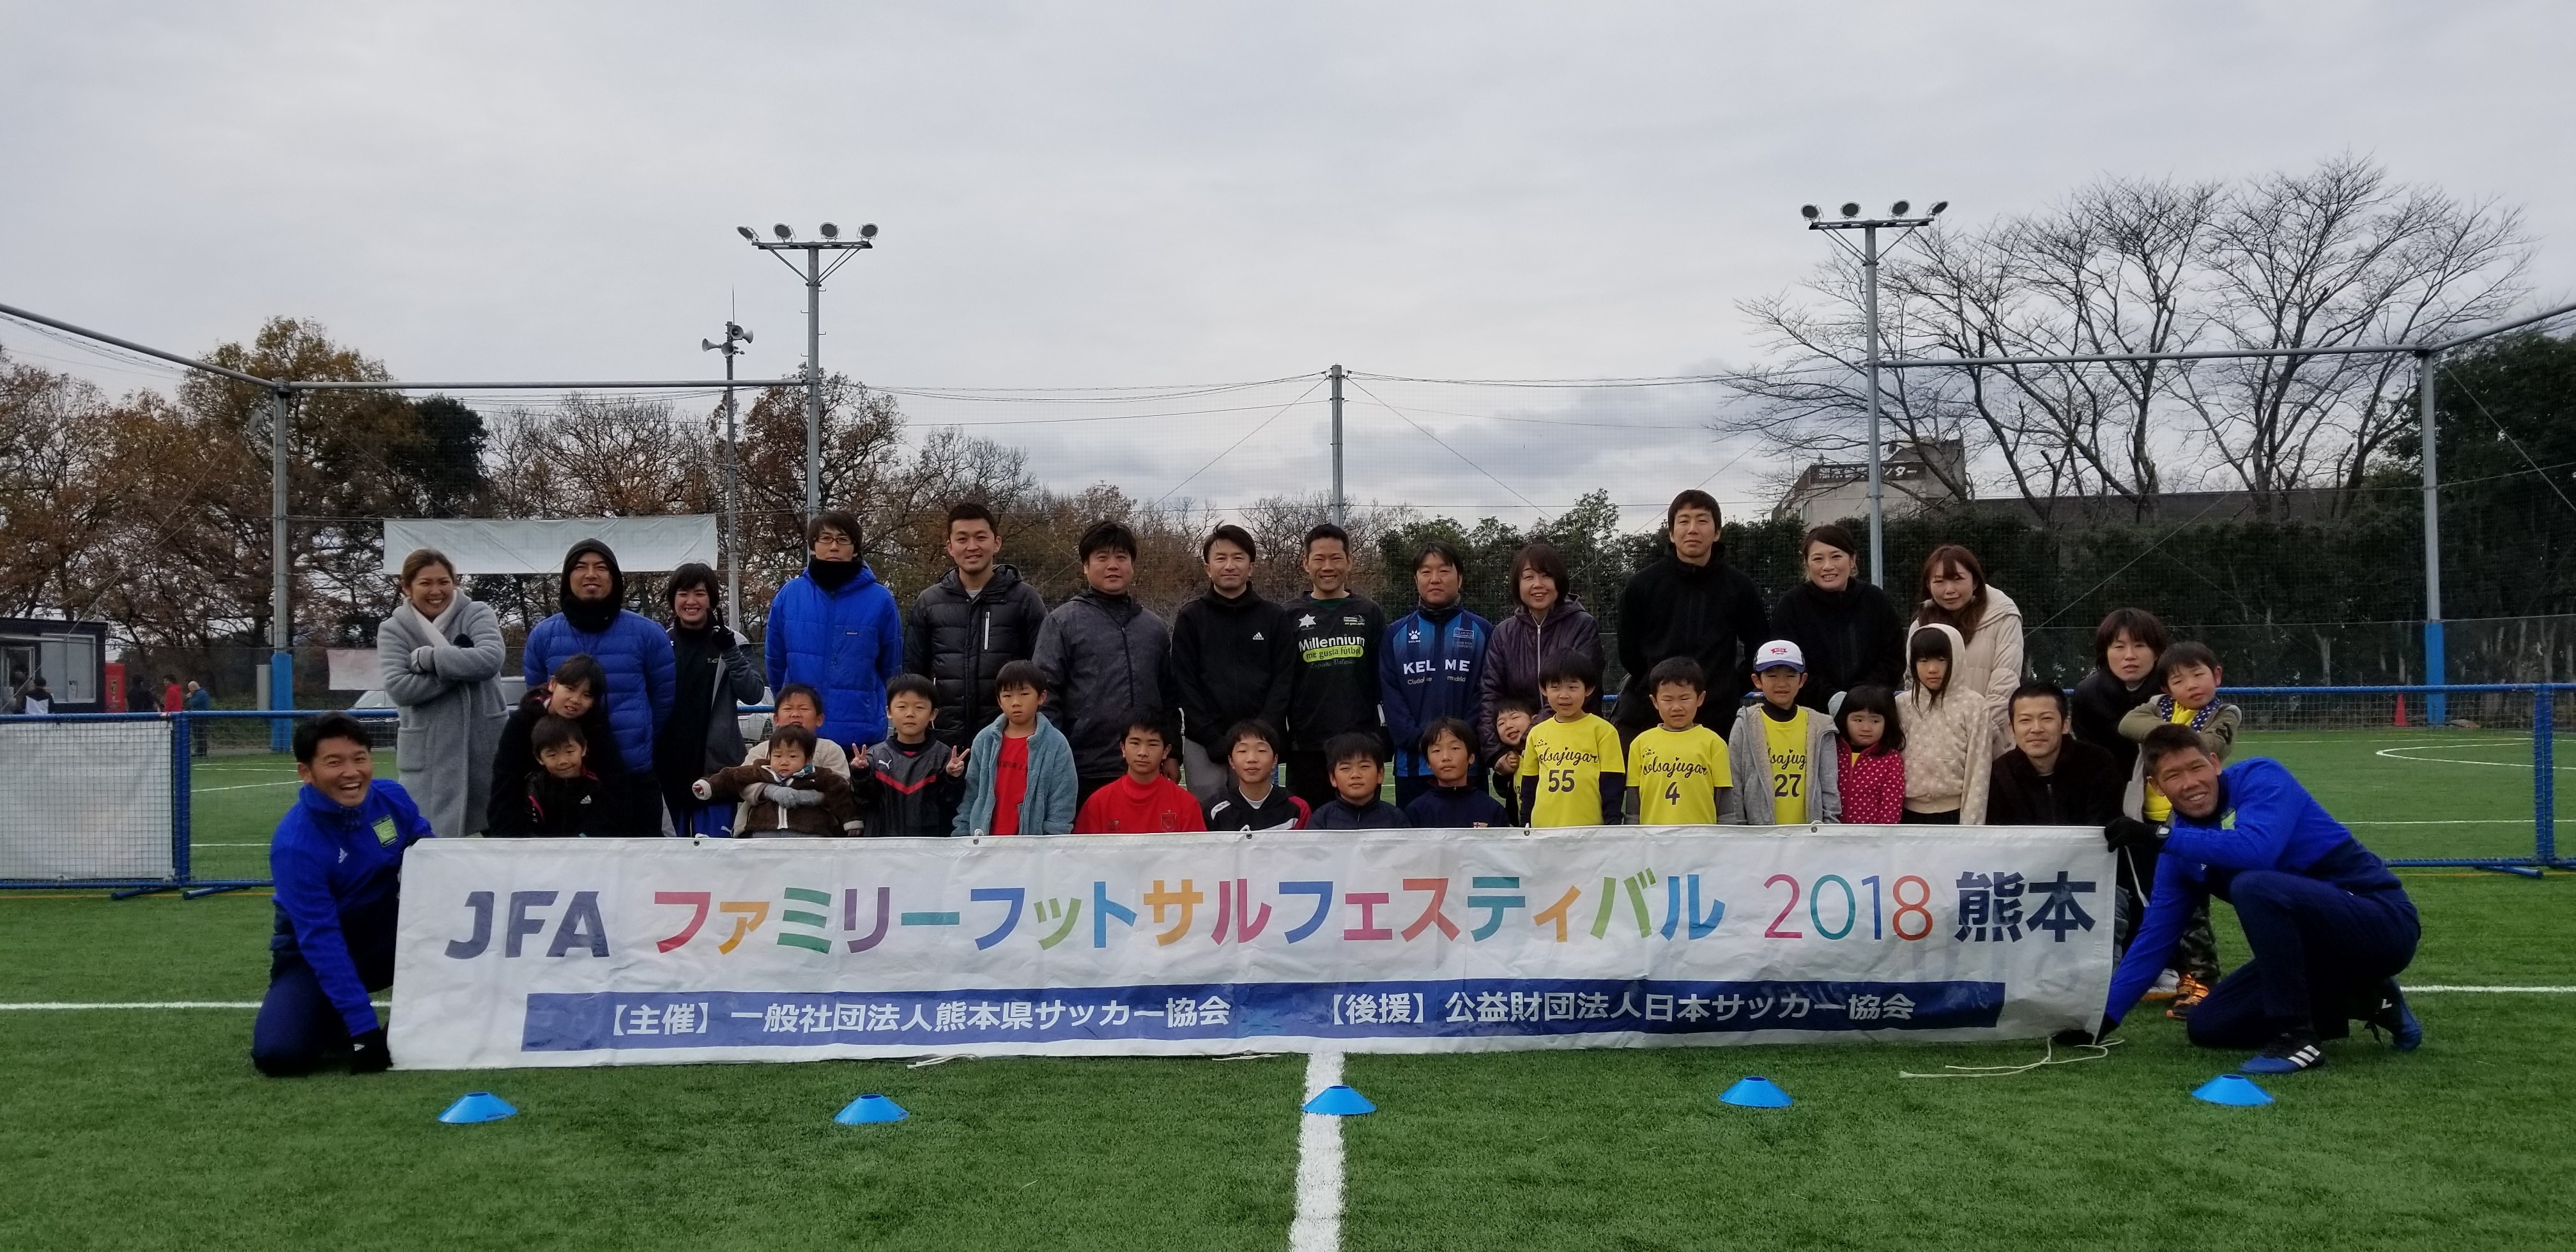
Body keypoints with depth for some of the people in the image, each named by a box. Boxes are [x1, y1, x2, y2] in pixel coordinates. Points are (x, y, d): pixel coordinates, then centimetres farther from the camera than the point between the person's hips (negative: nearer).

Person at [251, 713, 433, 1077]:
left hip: (385, 938, 4)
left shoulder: (392, 798, -13)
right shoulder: (295, 845, -27)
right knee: (278, 1054, -27)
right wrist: (363, 1027, -33)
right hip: (316, 956, -4)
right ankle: (334, 1025, 8)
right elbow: (321, 941, -29)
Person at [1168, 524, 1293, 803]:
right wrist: (1215, 741, -9)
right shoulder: (1190, 618, 6)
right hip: (1203, 746, 0)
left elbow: (1283, 682, 4)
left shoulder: (1274, 618, 8)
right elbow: (1184, 685, 1)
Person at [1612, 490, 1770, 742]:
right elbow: (1629, 652, 8)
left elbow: (1762, 647, 12)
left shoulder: (1738, 586, 2)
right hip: (1645, 718, 0)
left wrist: (1733, 688, 7)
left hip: (1715, 720, 0)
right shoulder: (1642, 584, 0)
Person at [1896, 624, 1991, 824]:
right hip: (1910, 814, 3)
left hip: (1954, 813, -3)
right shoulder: (1901, 705, 4)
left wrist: (1970, 825, -11)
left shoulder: (1973, 705, -6)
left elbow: (1979, 769, -8)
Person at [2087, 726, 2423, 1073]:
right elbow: (2157, 934, 4)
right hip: (2320, 946, 8)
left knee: (2253, 884, -32)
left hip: (2383, 920, -8)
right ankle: (2361, 1000, 15)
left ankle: (2299, 1036, -20)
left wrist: (2162, 836, -29)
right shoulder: (2182, 843, 4)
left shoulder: (2260, 778, -14)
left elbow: (2256, 850, -35)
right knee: (2208, 1028, 3)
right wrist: (2106, 1015, -2)